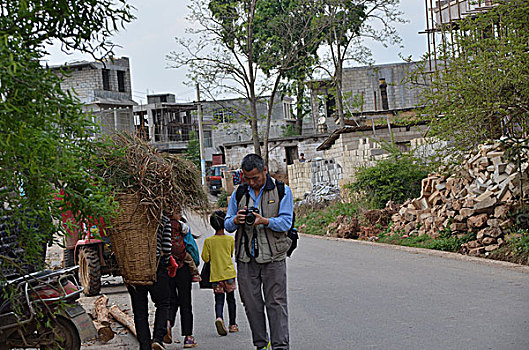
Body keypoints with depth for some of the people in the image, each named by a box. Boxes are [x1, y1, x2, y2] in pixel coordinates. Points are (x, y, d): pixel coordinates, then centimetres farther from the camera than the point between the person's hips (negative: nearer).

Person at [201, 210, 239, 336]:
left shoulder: (208, 241, -4)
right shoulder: (230, 239, -2)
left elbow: (205, 258, -2)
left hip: (215, 274, 0)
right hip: (229, 273, 0)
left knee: (219, 299, 1)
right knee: (231, 299, 13)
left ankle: (219, 318, -26)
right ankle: (232, 325, 20)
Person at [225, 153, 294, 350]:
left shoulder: (282, 191, 4)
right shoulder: (238, 194, 13)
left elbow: (286, 222, -6)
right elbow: (227, 225, 13)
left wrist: (264, 221, -24)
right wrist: (235, 221, -11)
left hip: (273, 257, -3)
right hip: (246, 258, 3)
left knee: (276, 303, -5)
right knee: (251, 302, 5)